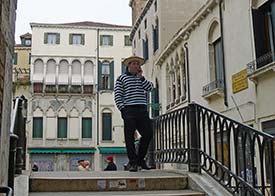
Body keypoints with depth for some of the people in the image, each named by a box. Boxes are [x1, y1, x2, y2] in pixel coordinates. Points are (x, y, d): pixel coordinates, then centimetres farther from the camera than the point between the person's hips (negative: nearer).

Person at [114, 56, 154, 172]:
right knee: (130, 136, -4)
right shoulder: (121, 78, 9)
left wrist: (141, 77, 3)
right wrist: (123, 109, -10)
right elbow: (118, 96, 0)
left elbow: (150, 88, 6)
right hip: (129, 110, -5)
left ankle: (140, 159, 14)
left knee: (148, 133, -1)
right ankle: (133, 163, 1)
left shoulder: (141, 78, 24)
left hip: (142, 110, 5)